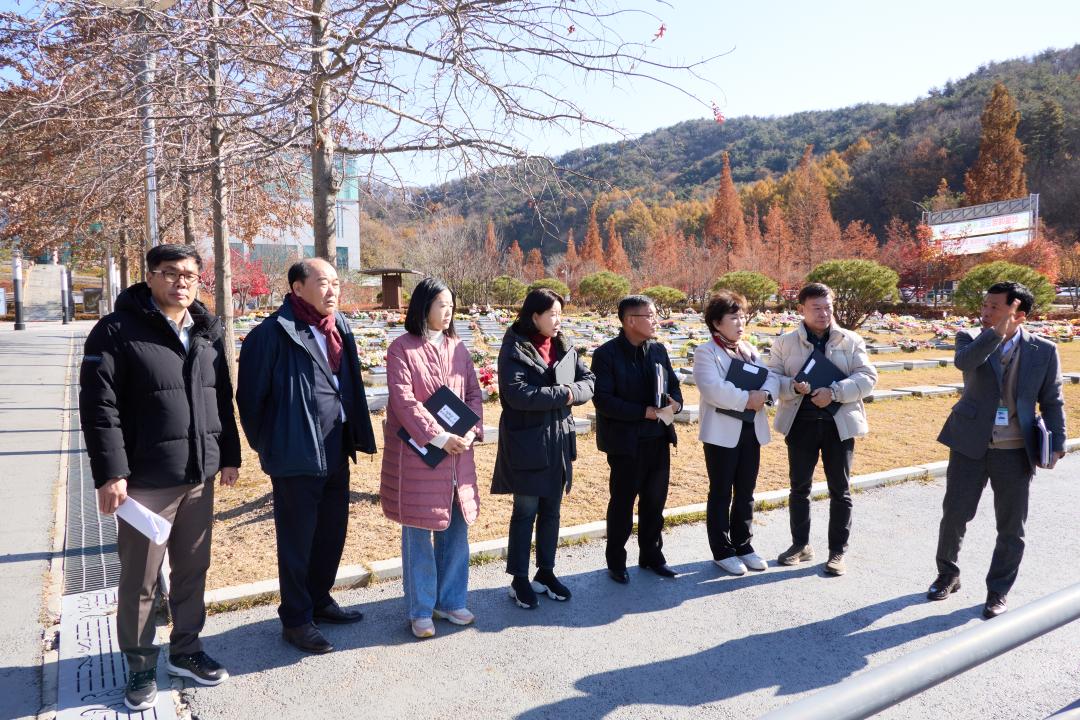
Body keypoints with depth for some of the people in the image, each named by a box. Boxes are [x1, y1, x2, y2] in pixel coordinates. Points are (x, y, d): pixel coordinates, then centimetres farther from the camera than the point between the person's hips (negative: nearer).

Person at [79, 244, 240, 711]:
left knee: (192, 571, 15)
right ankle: (140, 667, 26)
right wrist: (110, 473, -16)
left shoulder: (209, 332, 9)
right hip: (145, 480, -5)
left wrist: (229, 455, 12)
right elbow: (99, 406, -12)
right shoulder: (118, 331, -9)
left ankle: (185, 651, 33)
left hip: (199, 477, 5)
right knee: (140, 579, 8)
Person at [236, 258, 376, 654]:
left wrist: (352, 438, 11)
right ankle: (295, 618, 25)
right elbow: (250, 397, -11)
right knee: (297, 541, 7)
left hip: (336, 453, 7)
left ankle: (319, 600, 38)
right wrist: (268, 447, -3)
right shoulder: (272, 334, -16)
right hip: (297, 457, -7)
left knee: (332, 533, 19)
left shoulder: (339, 328, 7)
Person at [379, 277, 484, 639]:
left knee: (456, 528, 13)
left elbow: (473, 393, 8)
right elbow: (403, 401, -15)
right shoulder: (402, 348, -7)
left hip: (457, 453, 5)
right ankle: (420, 611, 21)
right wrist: (439, 437, -20)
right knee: (419, 534, 6)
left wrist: (470, 430, -9)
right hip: (417, 453, -5)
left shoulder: (457, 348, 9)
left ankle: (450, 601, 29)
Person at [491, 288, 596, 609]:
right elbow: (518, 394, -22)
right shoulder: (514, 349, -10)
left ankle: (546, 572, 29)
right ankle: (519, 580, 16)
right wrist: (562, 394, -19)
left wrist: (571, 391, -16)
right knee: (526, 512, 3)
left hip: (558, 440, 6)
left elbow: (588, 381, 5)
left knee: (551, 510, 14)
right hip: (527, 442, -6)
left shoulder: (564, 347, 9)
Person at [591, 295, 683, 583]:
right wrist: (644, 412, -22)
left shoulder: (659, 350, 7)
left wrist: (675, 403, -9)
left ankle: (651, 555, 32)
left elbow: (673, 385, 14)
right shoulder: (606, 354, -12)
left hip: (659, 439, 6)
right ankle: (616, 561, 23)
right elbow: (603, 399, -19)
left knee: (655, 501, 14)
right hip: (625, 441, -6)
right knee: (623, 503, 6)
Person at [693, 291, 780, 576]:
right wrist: (746, 398, -21)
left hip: (752, 430, 7)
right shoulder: (706, 352, -9)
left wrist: (764, 394, -16)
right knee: (721, 494, 5)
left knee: (745, 493, 14)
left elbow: (772, 378, 5)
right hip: (722, 432, -6)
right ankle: (722, 551, 15)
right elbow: (712, 389, -23)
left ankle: (743, 545, 27)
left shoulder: (751, 351, 14)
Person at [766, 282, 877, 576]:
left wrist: (834, 392, -20)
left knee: (840, 490, 5)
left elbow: (867, 377, -5)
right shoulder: (785, 342, 3)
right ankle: (800, 544, 26)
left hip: (839, 422, 0)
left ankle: (837, 552, 17)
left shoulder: (851, 341, 3)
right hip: (801, 422, 1)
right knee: (799, 486, 10)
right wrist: (793, 387, -21)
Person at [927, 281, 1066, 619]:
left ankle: (998, 593, 25)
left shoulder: (1044, 350, -2)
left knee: (1011, 528, 8)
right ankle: (948, 575, 31)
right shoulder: (972, 338, -2)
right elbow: (963, 362, -26)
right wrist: (998, 331, -27)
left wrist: (1057, 443, -4)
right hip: (970, 445, 0)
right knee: (954, 515, 8)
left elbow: (1052, 401, 4)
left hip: (1015, 452, 0)